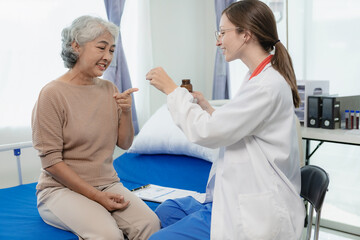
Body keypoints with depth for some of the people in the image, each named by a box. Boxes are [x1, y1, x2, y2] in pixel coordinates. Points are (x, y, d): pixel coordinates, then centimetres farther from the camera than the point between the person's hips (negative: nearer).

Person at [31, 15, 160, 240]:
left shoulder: (109, 89, 6)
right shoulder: (52, 94, -12)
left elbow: (125, 143, 10)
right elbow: (51, 162, -13)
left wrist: (126, 112, -9)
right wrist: (97, 196, -16)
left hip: (107, 184, 5)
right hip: (62, 188, -5)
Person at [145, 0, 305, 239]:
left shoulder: (268, 85, -22)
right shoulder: (257, 78, 10)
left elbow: (206, 132, -21)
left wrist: (172, 89, -10)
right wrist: (206, 108, 7)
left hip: (255, 213, -10)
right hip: (238, 196, 10)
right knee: (165, 211, 17)